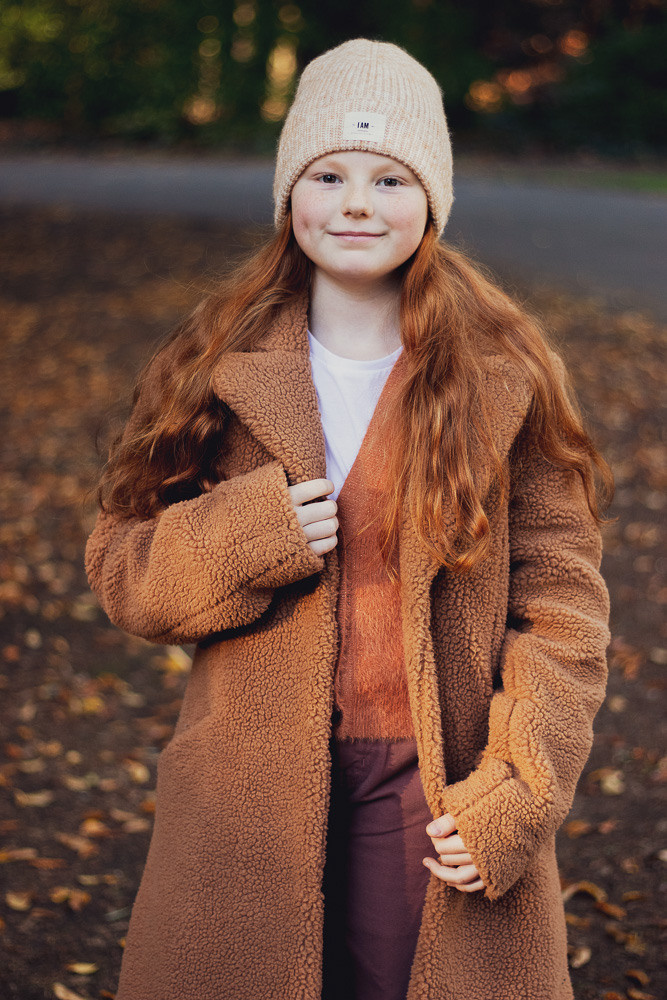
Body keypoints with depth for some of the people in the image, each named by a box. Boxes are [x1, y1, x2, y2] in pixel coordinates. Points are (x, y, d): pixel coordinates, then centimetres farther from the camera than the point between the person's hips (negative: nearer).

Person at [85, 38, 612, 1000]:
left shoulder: (506, 376, -1)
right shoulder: (218, 369, 2)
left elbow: (562, 599, -1)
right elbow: (119, 565, 6)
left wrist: (512, 799, -10)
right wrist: (244, 539, -14)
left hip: (432, 800, -1)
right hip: (251, 801, 1)